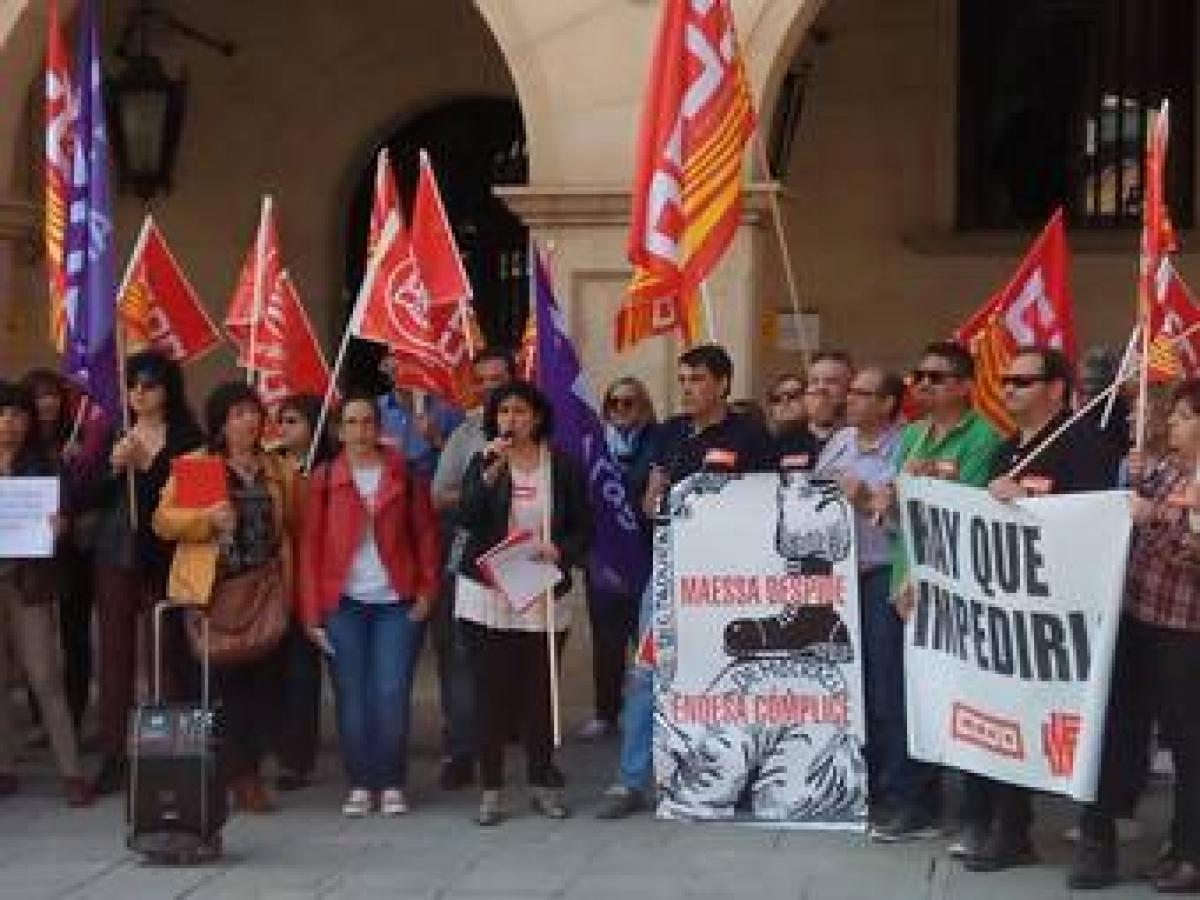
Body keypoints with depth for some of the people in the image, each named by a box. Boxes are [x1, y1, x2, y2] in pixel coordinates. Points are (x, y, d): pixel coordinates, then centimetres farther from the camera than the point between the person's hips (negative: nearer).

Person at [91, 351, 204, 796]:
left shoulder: (187, 439, 0)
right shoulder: (111, 435, 10)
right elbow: (87, 497, 6)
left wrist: (146, 465, -13)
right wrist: (114, 467, -10)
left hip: (165, 557, -3)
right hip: (116, 557, 3)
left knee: (171, 653, -2)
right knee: (115, 655, 2)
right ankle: (113, 756, 5)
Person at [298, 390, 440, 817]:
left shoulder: (404, 475, 5)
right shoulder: (324, 480, 3)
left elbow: (425, 533, 6)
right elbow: (311, 545, 3)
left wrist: (426, 589, -3)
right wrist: (312, 610, -2)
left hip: (396, 603, 0)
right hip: (344, 604, 0)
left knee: (392, 695, -2)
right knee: (352, 697, 2)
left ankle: (392, 785, 8)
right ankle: (359, 786, 10)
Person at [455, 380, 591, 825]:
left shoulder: (562, 467, 4)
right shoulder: (483, 462, 5)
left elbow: (583, 529, 7)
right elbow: (467, 518, -10)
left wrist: (560, 550, -12)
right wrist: (489, 472, -20)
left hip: (542, 596, 0)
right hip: (486, 593, 0)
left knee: (539, 691, 3)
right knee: (490, 692, 1)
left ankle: (543, 783, 15)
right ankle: (491, 790, 6)